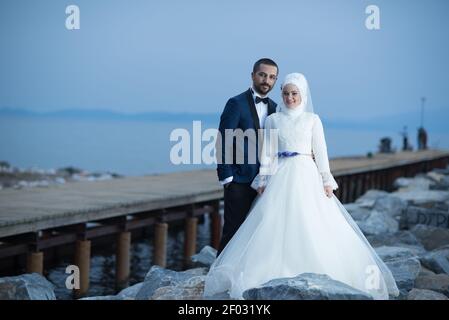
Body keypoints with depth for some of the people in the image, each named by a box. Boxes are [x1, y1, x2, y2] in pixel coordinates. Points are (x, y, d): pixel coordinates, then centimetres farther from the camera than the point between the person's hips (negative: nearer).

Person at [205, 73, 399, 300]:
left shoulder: (312, 119, 7)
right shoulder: (273, 119, 9)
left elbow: (321, 151, 6)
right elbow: (267, 152, 8)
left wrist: (327, 181, -2)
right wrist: (263, 181, 0)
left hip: (307, 176, -1)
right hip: (280, 177, 1)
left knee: (312, 227, -8)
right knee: (276, 226, -7)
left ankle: (316, 277, 0)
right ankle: (276, 275, -1)